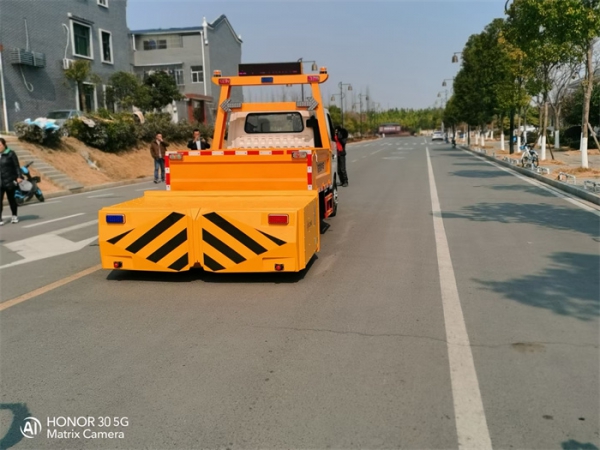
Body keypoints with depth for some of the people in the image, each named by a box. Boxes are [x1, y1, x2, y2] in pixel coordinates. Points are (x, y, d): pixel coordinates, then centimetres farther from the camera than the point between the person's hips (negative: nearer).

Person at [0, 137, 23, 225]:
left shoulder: (10, 154, -5)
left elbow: (17, 166, -6)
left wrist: (19, 177, -15)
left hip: (9, 181, -3)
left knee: (11, 199, 10)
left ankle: (14, 216, 25)